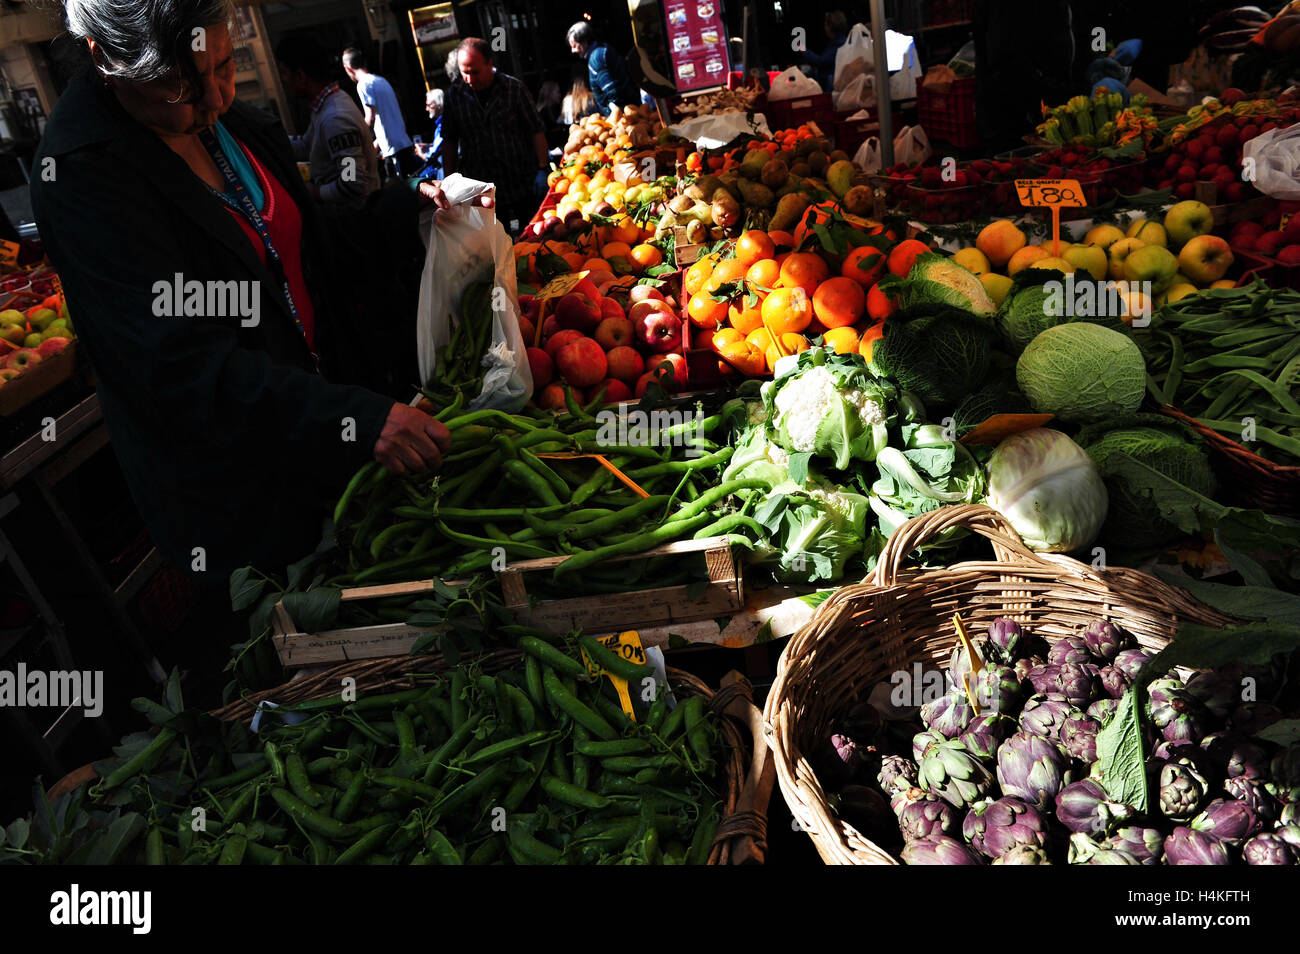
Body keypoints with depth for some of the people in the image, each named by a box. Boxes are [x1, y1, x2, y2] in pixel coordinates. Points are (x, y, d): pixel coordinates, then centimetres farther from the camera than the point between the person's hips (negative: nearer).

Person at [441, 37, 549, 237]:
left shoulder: (514, 89, -2)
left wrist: (542, 169, -8)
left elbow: (536, 131, 0)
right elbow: (449, 142, 9)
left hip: (524, 187, -1)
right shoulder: (454, 96, 3)